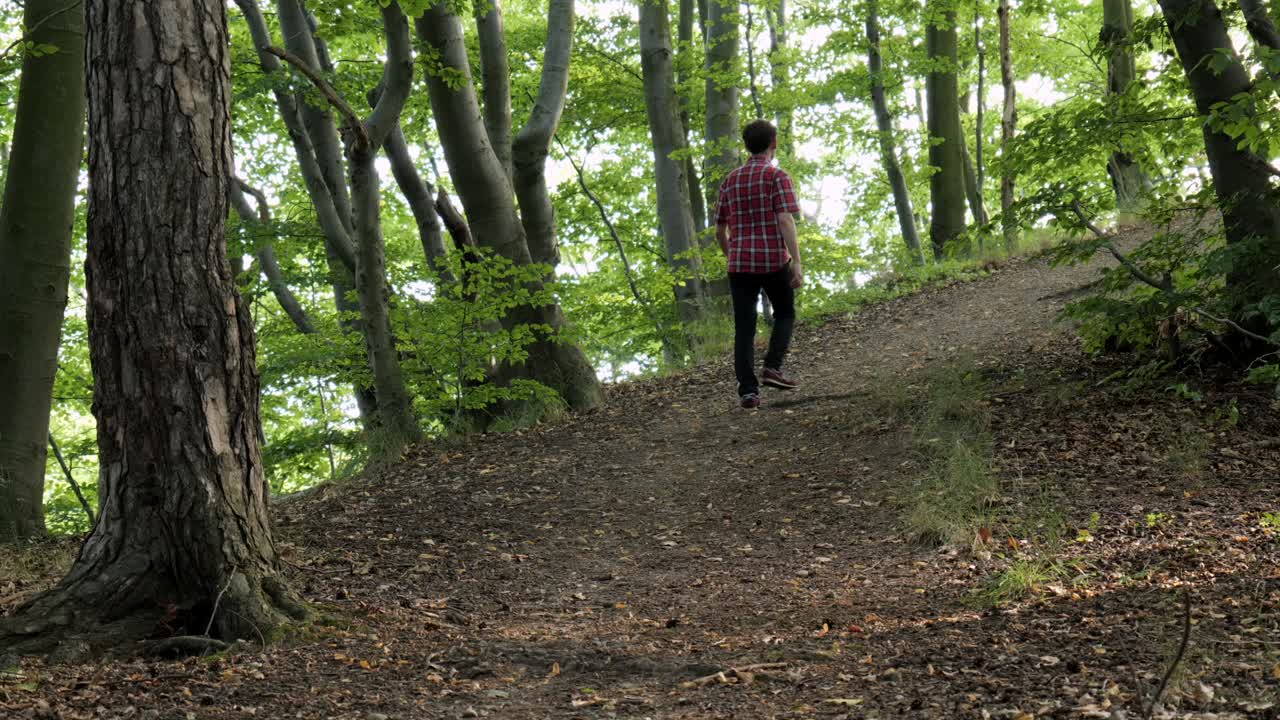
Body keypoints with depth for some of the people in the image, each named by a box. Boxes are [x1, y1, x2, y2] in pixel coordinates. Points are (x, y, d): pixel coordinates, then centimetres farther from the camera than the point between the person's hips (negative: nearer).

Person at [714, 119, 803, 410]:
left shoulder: (731, 181, 11)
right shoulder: (777, 177, -4)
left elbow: (719, 230, 15)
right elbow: (786, 221, -16)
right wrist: (797, 263, -18)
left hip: (740, 264, 3)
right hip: (774, 261, -3)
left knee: (744, 328, 4)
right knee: (785, 315, 19)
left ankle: (748, 390, -5)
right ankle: (772, 367, 1)